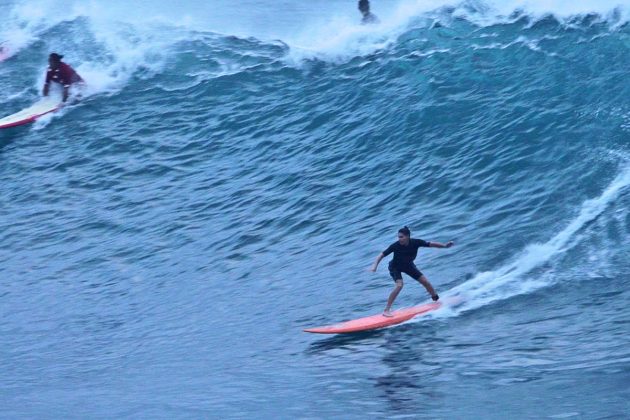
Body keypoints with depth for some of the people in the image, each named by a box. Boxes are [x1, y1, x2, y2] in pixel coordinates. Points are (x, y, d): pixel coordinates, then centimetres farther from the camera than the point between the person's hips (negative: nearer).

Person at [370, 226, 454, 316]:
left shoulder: (415, 242, -25)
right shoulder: (396, 246, -31)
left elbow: (430, 244, -13)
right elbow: (382, 255, -27)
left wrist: (444, 245, -18)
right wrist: (375, 265, -40)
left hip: (408, 265, 4)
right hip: (395, 267, -4)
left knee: (425, 281, 3)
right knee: (399, 285, -27)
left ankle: (437, 300, 28)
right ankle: (387, 310, -24)